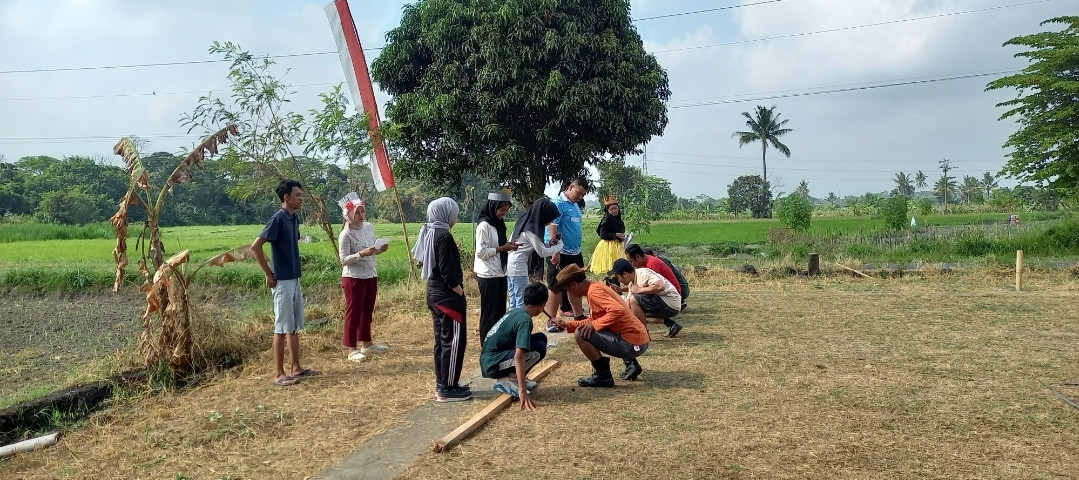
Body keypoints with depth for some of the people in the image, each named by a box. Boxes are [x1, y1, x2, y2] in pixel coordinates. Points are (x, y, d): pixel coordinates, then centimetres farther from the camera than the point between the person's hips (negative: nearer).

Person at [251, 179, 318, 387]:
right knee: (282, 327, -3)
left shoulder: (294, 219, 10)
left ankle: (296, 368, 22)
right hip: (282, 281, -9)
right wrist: (269, 274, -15)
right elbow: (255, 246, -21)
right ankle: (279, 374, 4)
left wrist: (296, 273, 16)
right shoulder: (278, 219, -16)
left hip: (295, 280, 9)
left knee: (295, 327, 13)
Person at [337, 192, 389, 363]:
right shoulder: (346, 235, -16)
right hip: (353, 277, -7)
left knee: (367, 310, 17)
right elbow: (344, 259, -17)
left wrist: (380, 250, -5)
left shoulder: (369, 227, 5)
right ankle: (352, 349, 8)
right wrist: (362, 254, -29)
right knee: (354, 312, 0)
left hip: (370, 275, 7)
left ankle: (367, 344, 31)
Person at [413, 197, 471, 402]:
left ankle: (442, 384, 23)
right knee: (454, 341, -2)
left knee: (442, 340, 16)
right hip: (448, 296, -10)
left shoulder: (428, 233, 10)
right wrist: (460, 292, -13)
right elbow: (447, 272, -22)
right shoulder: (444, 236, -18)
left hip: (434, 293, 10)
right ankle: (447, 389, 4)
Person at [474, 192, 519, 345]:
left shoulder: (499, 224, 12)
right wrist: (503, 248, -17)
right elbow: (481, 252, -17)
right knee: (489, 313, 0)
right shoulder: (484, 226, -13)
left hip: (500, 274, 8)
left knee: (500, 311, 12)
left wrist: (508, 247, 1)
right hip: (488, 276, -8)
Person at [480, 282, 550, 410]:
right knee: (539, 349, -19)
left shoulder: (517, 311, 9)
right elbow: (518, 357, -28)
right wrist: (522, 391, -30)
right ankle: (505, 381, -8)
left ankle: (511, 377, 9)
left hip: (489, 359, 9)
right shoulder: (525, 320, -19)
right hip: (492, 365, -9)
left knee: (541, 338, 6)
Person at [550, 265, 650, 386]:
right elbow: (592, 321, 25)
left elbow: (618, 311, -29)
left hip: (632, 344, -10)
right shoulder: (596, 287, 14)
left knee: (580, 334, -13)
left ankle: (603, 376, -1)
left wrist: (594, 325, -19)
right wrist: (567, 324, 27)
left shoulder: (593, 291, -15)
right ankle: (630, 363, 22)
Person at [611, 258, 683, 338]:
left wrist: (640, 290, -23)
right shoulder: (632, 283, 10)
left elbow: (660, 286, -35)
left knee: (634, 299, -20)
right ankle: (670, 323, 14)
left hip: (670, 304, -11)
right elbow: (627, 307, 14)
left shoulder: (643, 273, -19)